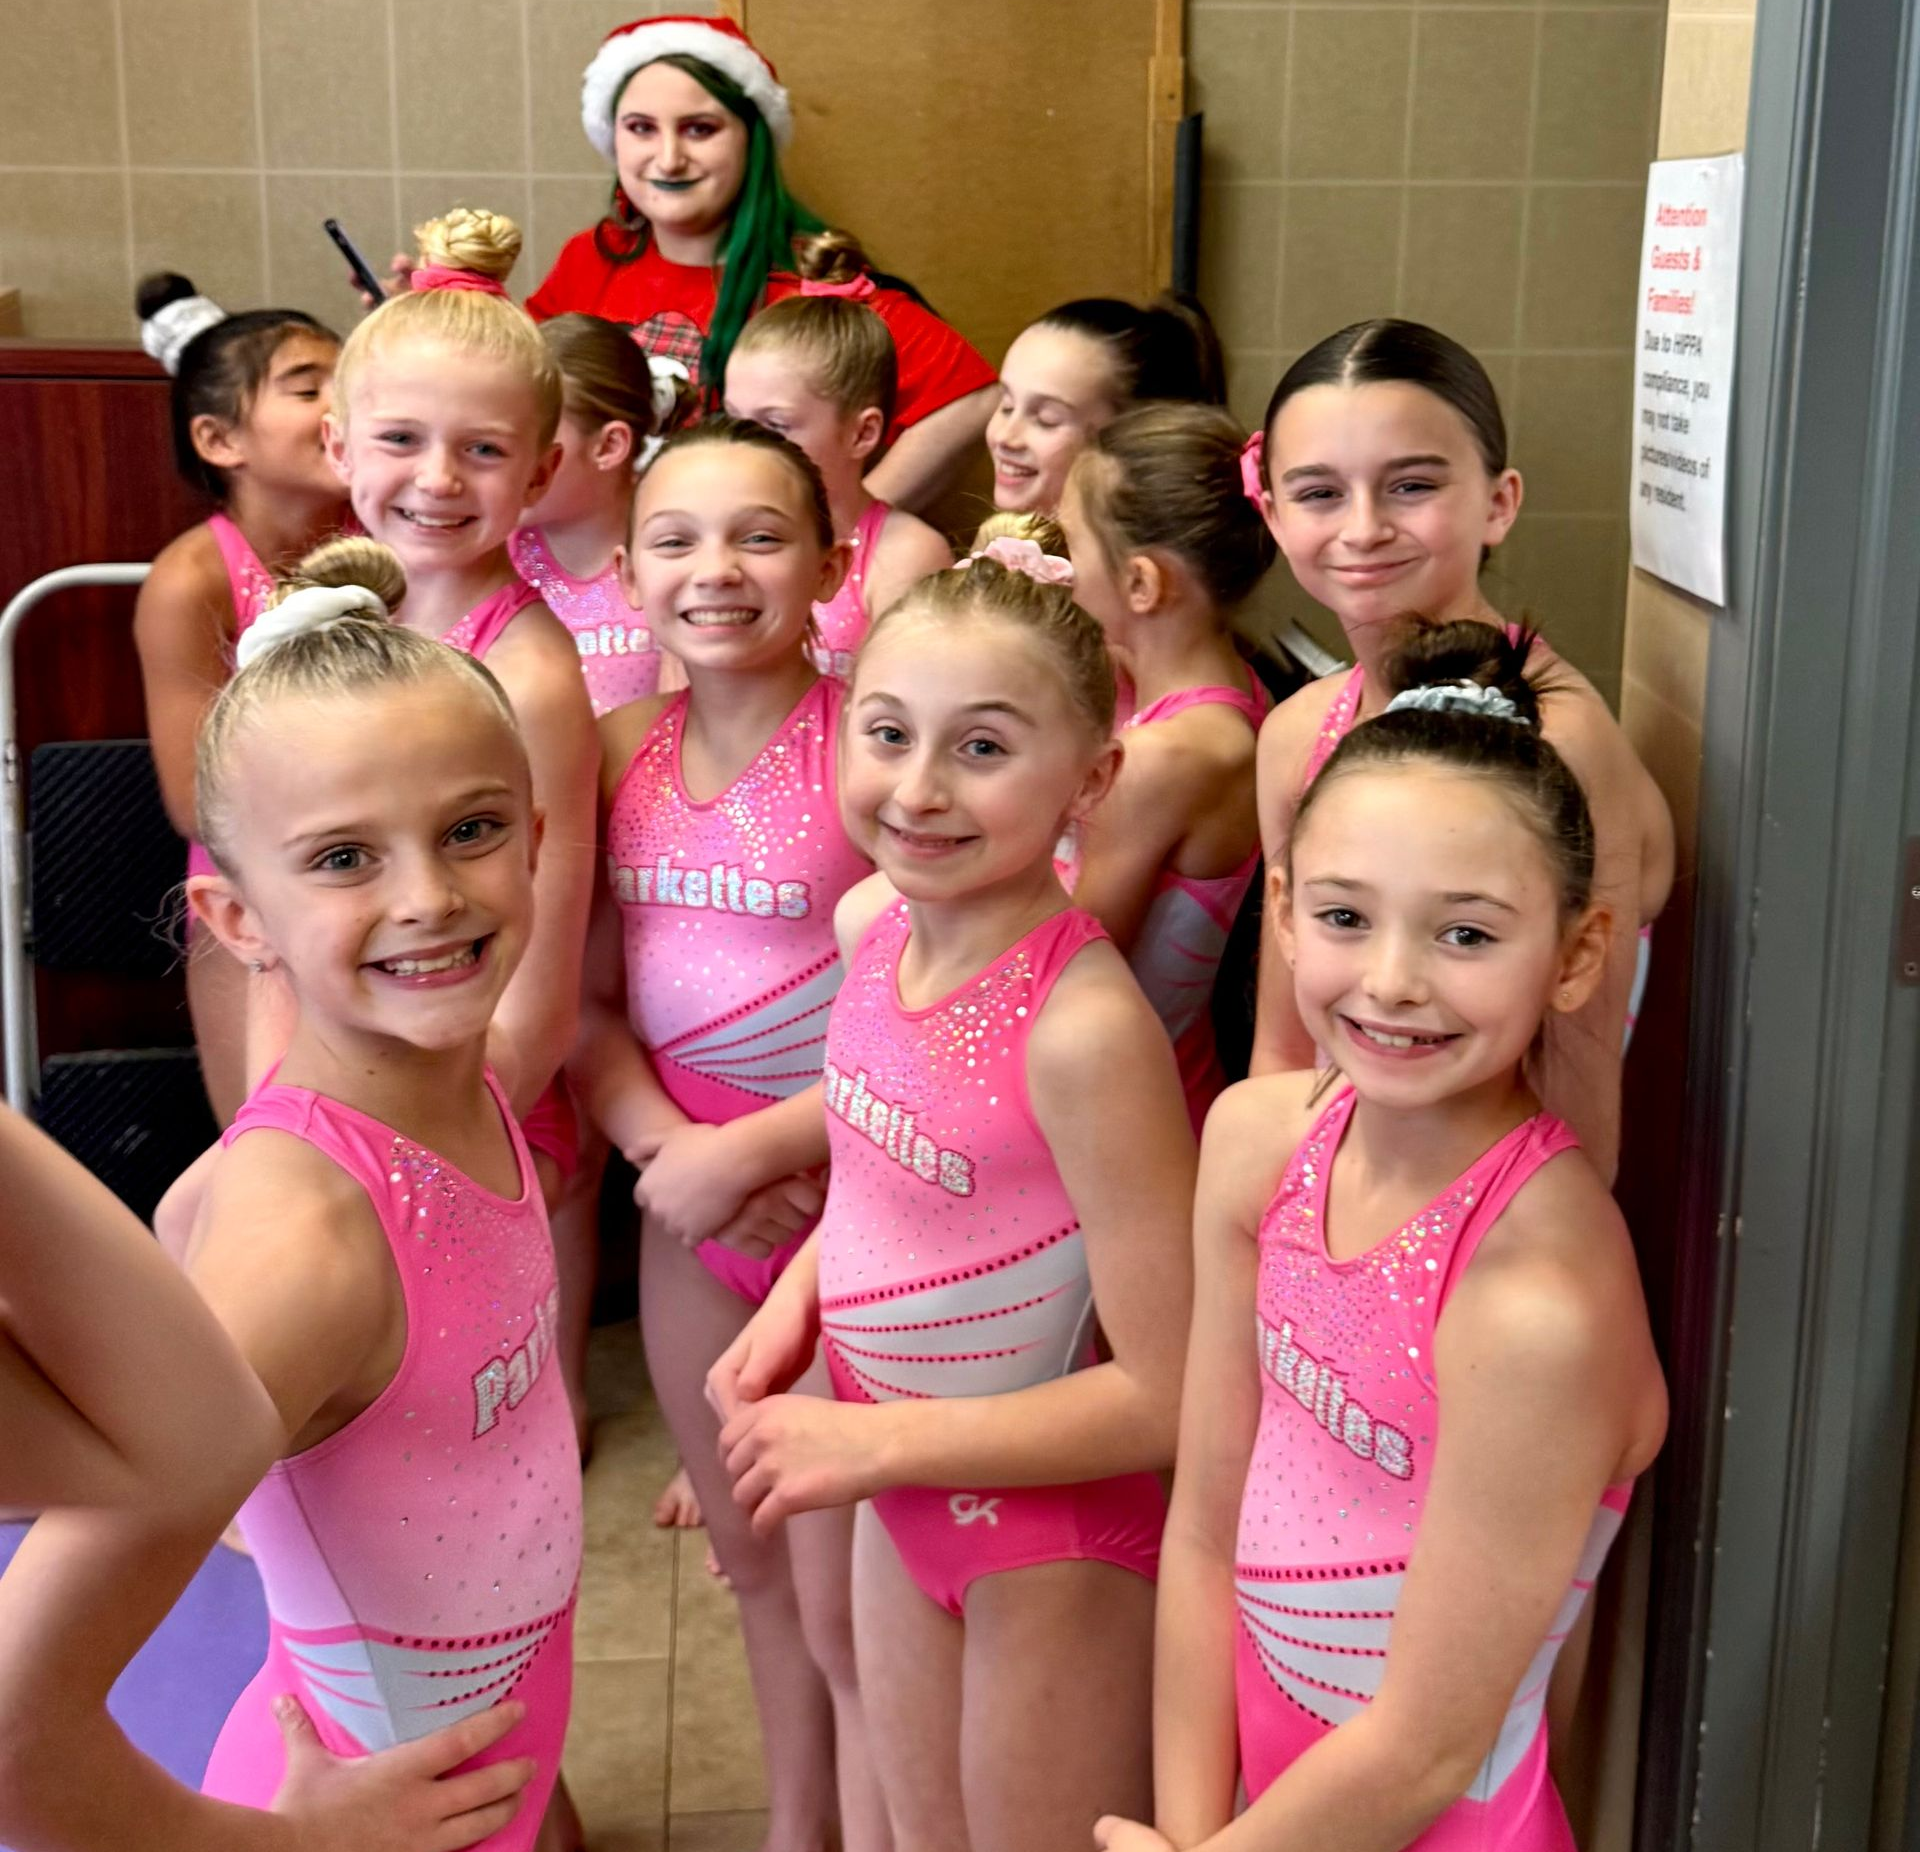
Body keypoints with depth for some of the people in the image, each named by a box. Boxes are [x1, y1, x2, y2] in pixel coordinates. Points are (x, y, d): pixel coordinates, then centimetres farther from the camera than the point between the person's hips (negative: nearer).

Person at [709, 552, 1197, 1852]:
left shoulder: (1082, 1024, -30)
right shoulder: (873, 923, -8)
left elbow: (1168, 1396, -27)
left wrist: (874, 1441, -20)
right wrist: (797, 1296, -3)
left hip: (1056, 1525, -7)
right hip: (905, 1501, 7)